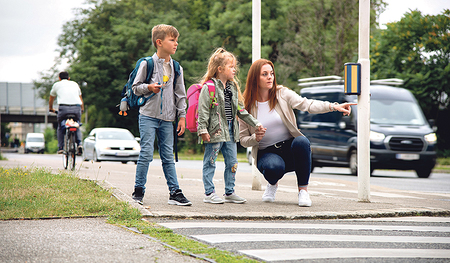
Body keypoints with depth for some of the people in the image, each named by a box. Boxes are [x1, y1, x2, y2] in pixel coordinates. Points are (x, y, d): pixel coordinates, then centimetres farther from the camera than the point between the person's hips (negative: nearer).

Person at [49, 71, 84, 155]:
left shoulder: (57, 85, 23)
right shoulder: (75, 84, 28)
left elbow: (51, 99, 38)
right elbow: (80, 98, 40)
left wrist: (51, 108, 56)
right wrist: (82, 109, 56)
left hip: (63, 108, -2)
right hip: (77, 108, 2)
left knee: (60, 128, 20)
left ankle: (61, 147, 8)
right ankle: (79, 144, -2)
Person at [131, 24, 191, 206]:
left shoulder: (176, 68, 10)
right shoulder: (147, 64, -2)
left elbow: (180, 94, 15)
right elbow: (135, 87, 3)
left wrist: (182, 116, 10)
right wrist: (148, 87, -16)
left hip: (167, 119, 4)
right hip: (148, 116, -4)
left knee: (168, 156, 5)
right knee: (146, 153, -7)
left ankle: (174, 192, 6)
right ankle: (138, 190, 3)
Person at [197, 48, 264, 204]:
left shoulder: (233, 87, 14)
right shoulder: (209, 87, -9)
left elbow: (240, 110, 19)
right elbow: (203, 110, -13)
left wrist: (255, 123, 16)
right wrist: (202, 130, -19)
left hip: (230, 132, 8)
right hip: (215, 132, -7)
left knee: (232, 163, 10)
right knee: (210, 163, -1)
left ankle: (229, 193, 19)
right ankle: (209, 194, 4)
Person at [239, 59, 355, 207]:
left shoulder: (282, 94, -1)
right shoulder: (246, 106, -1)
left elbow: (307, 104, -17)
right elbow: (243, 140, 3)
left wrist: (334, 106, -34)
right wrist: (255, 138, -21)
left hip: (289, 148, 1)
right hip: (266, 153, -1)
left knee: (301, 141, -35)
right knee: (273, 167, -37)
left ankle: (303, 190, -18)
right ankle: (273, 184, 4)